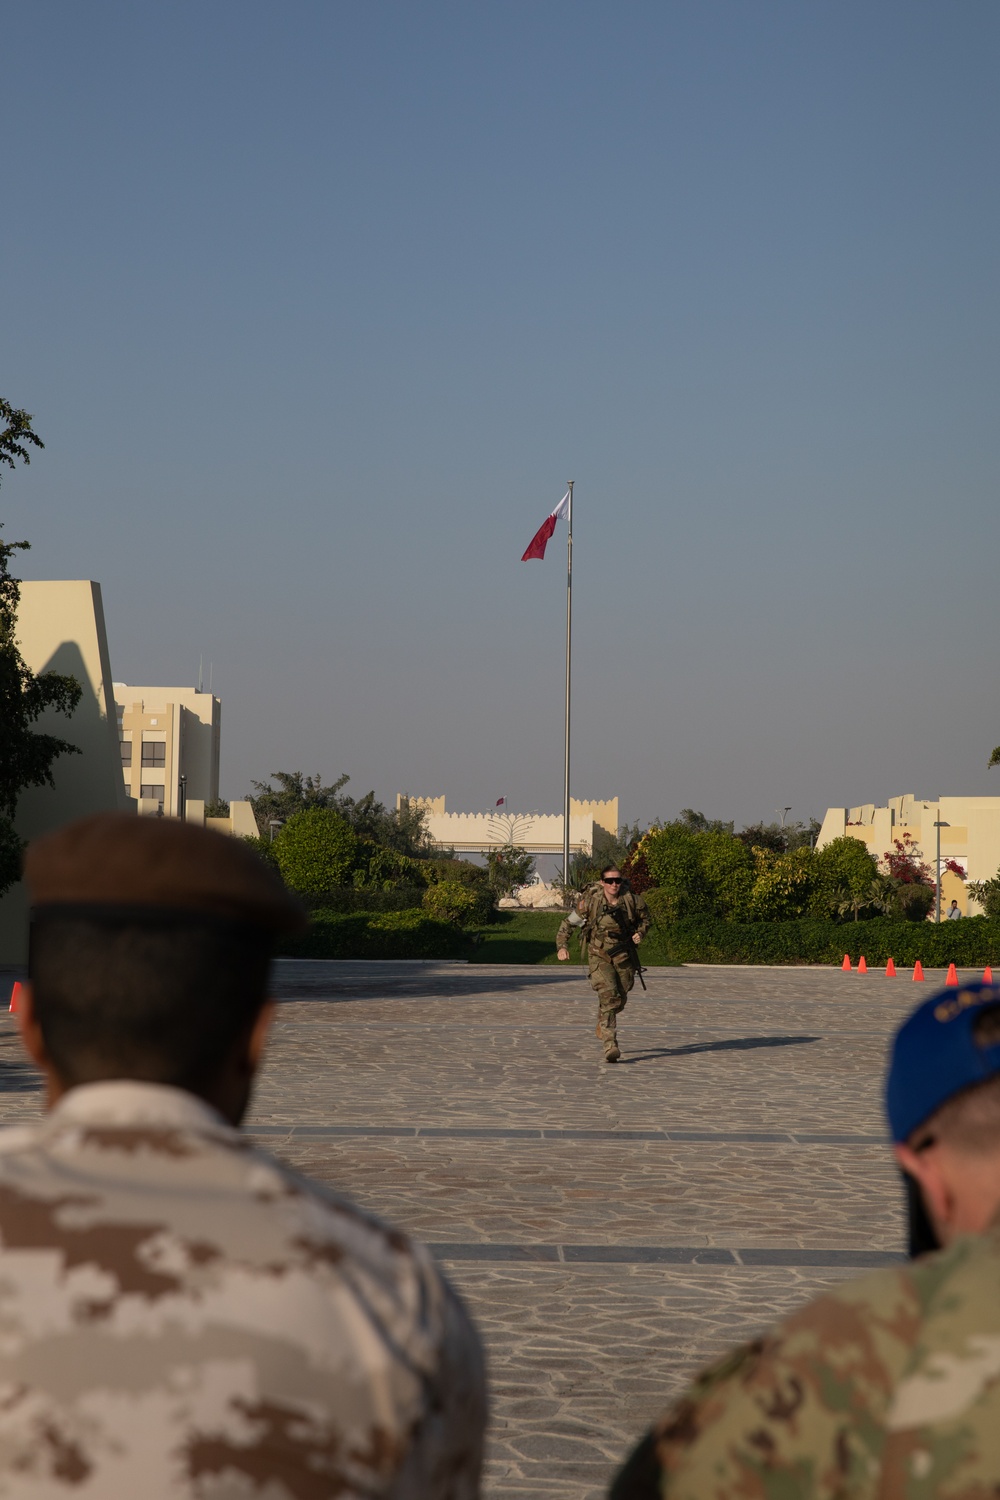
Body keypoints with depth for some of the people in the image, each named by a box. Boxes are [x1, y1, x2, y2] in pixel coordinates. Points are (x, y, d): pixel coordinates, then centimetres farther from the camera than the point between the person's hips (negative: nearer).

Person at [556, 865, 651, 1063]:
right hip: (599, 955, -3)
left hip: (624, 955, 3)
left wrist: (640, 933, -8)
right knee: (608, 996, -20)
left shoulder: (632, 900, -8)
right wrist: (562, 946, -15)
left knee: (620, 999, 15)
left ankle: (603, 1024, 48)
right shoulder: (590, 901, -13)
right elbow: (568, 922, -4)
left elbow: (646, 919, 12)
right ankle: (610, 1045, -23)